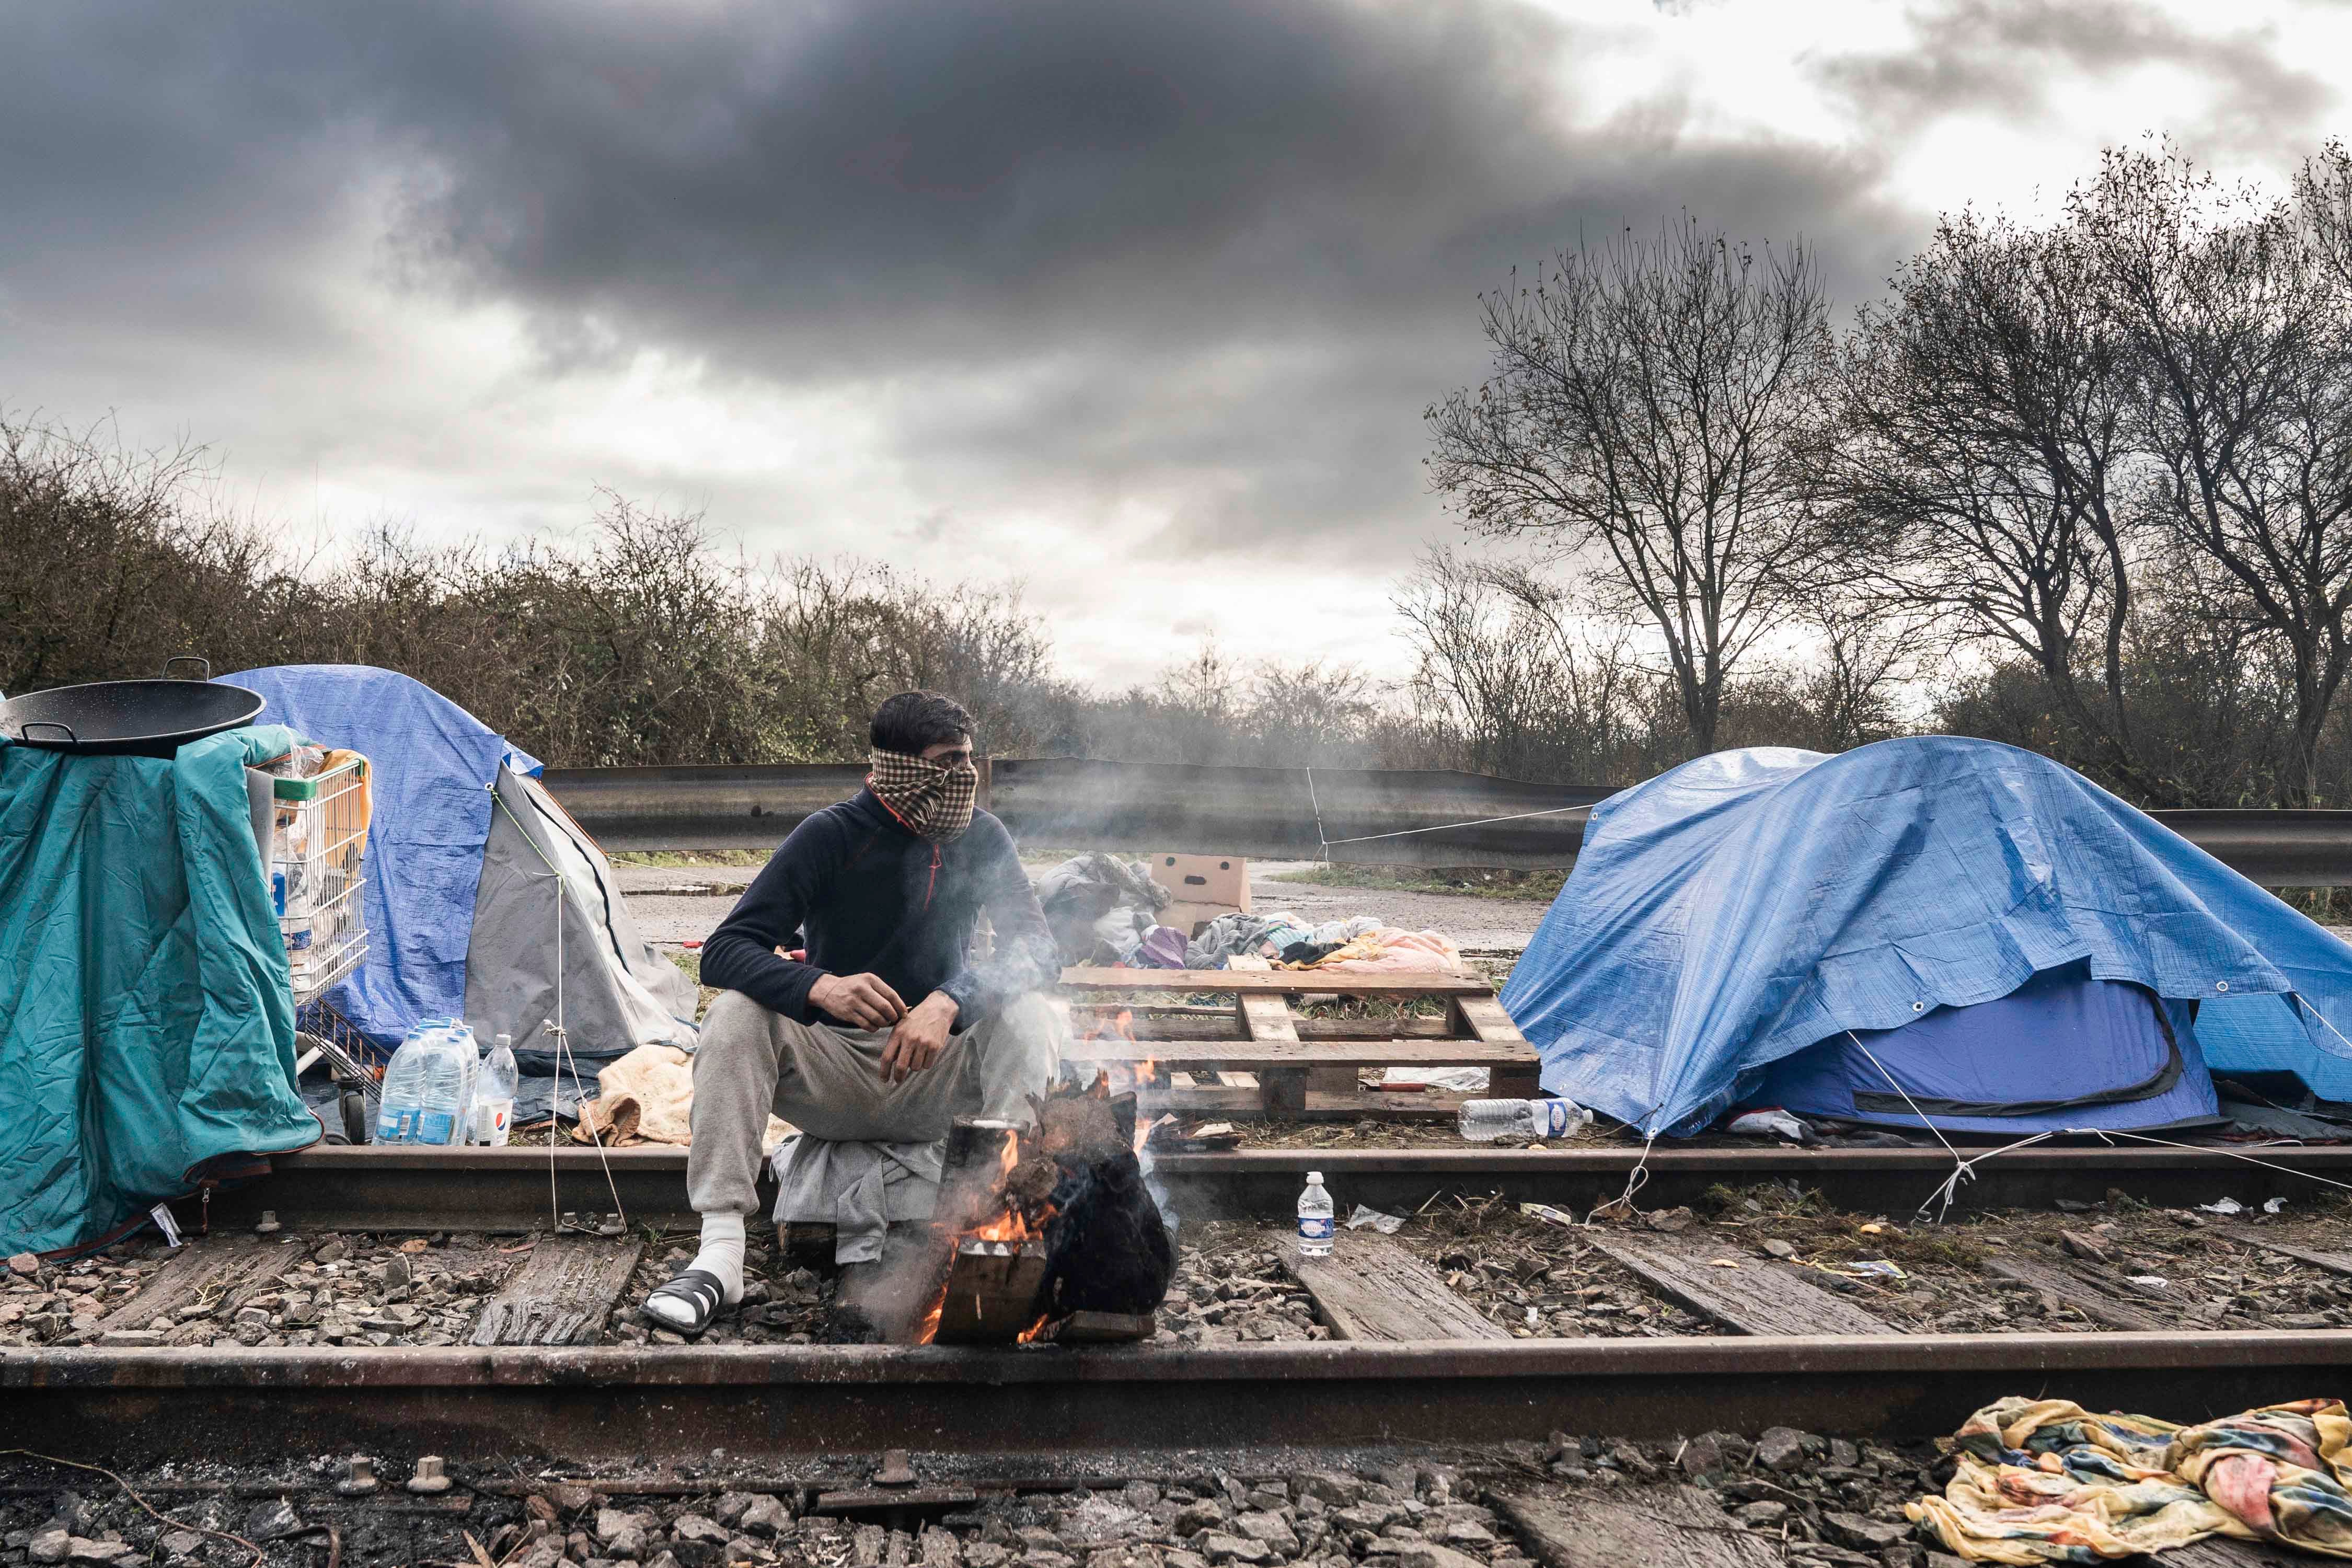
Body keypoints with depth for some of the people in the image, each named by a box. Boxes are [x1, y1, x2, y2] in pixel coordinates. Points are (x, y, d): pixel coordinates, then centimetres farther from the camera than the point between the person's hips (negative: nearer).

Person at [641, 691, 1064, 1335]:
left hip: (931, 1081, 1)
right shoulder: (831, 837, -12)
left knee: (1030, 1015, -25)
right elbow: (723, 952, -19)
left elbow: (1037, 949, -15)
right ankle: (720, 1254, -31)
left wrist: (950, 1001, -36)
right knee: (735, 1015, -28)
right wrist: (821, 987, -41)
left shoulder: (980, 839, -5)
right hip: (831, 1075, -1)